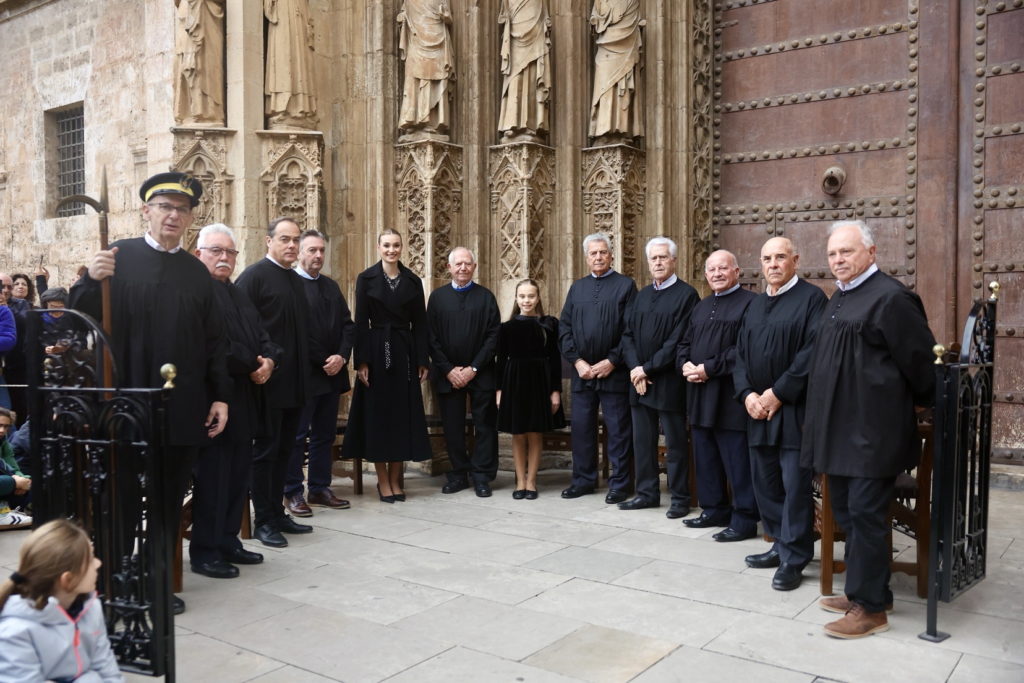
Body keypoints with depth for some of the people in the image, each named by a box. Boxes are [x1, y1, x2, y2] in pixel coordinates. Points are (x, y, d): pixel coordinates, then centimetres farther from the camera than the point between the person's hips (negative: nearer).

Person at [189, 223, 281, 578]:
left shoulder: (239, 296, 19)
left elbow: (263, 338, 16)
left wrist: (269, 360, -5)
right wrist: (252, 365, -13)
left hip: (243, 402, 9)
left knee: (238, 475, 14)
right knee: (212, 478, -2)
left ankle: (228, 542, 26)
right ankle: (204, 552, 10)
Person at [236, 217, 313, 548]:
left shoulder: (296, 280, 14)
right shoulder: (254, 275, -8)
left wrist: (304, 371, 13)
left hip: (295, 381, 7)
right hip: (268, 380, -7)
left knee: (284, 449, 14)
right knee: (266, 450, 1)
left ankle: (277, 512, 24)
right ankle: (263, 521, 11)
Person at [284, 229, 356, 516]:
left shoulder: (331, 286, 15)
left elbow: (348, 325, 12)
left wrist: (342, 357, -5)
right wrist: (322, 361, -14)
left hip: (332, 373, 7)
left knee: (325, 434, 13)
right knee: (297, 435, 2)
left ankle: (320, 489, 22)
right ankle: (292, 492, 12)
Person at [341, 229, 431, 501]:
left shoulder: (413, 281, 7)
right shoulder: (366, 279, 0)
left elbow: (419, 323, 6)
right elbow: (360, 322, -4)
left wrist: (422, 360, 1)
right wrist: (361, 361, -10)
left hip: (405, 353, 2)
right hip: (376, 352, -2)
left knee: (402, 413, 4)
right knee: (378, 413, 2)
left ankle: (395, 479, 15)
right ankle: (383, 480, 11)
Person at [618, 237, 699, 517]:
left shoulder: (686, 295, -7)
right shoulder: (642, 296, 13)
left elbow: (678, 341, -14)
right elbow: (628, 334, 9)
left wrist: (648, 368, -13)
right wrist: (634, 367, -6)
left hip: (669, 381, -6)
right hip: (639, 379, 6)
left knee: (675, 443, 3)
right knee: (642, 440, 11)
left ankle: (680, 498, 14)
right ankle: (647, 492, 23)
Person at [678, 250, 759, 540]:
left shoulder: (750, 303, -8)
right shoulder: (701, 307, 19)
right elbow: (685, 343, 20)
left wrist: (708, 368, -17)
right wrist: (686, 365, -2)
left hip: (730, 395, -8)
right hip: (700, 394, 8)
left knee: (737, 460, -3)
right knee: (706, 457, 14)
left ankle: (744, 519, 7)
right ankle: (714, 509, 26)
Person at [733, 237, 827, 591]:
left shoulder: (811, 298, -6)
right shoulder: (755, 305, 15)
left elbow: (812, 353, -15)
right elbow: (741, 354, 13)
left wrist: (777, 394, -15)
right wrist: (748, 394, -4)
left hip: (794, 409, -7)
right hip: (758, 409, 7)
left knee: (795, 486, -3)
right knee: (765, 482, 12)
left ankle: (794, 559, 8)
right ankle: (781, 544, 26)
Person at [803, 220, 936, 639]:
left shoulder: (891, 297, -14)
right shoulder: (839, 299, 14)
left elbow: (920, 360, -10)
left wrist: (926, 402, 5)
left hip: (872, 428, -9)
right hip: (841, 426, 9)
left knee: (865, 514, -2)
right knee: (846, 512, 15)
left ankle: (871, 607, 10)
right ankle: (861, 590, 29)